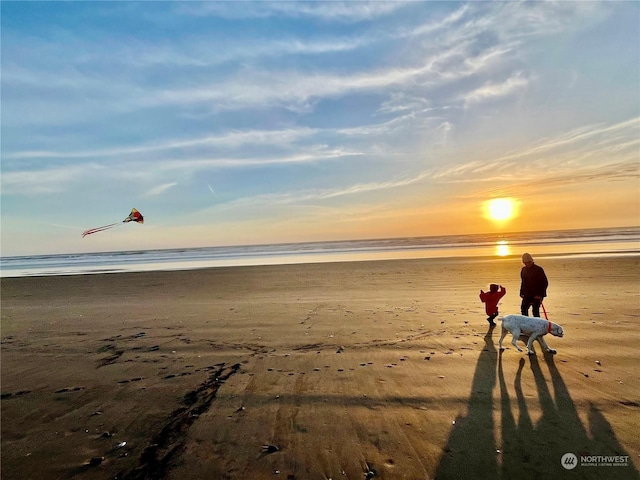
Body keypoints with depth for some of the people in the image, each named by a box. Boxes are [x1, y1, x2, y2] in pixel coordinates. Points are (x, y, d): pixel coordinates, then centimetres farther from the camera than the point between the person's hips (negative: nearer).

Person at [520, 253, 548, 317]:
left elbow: (545, 283, -10)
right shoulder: (523, 269, 8)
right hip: (527, 295, 6)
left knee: (535, 311, -4)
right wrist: (522, 292, 10)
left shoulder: (538, 269, -10)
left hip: (536, 296, -6)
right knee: (523, 309, 11)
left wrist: (541, 294, -16)